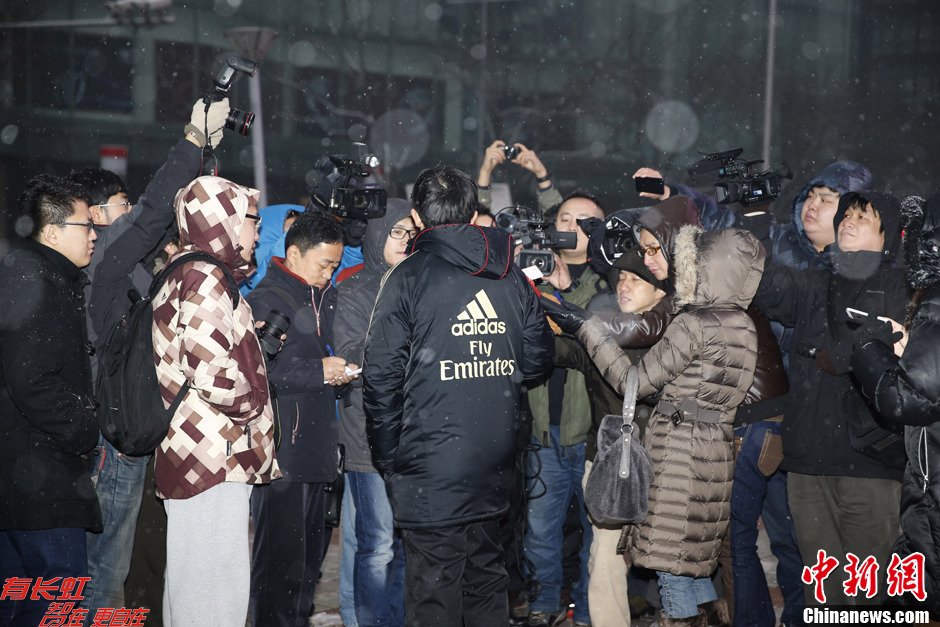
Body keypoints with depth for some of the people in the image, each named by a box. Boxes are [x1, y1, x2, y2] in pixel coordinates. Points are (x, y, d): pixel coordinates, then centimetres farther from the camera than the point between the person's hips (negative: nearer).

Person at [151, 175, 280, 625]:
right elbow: (214, 373, -22)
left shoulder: (185, 275, 20)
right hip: (214, 459, -11)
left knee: (191, 585, 15)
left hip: (193, 456, 11)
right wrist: (253, 405, -7)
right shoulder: (205, 278, -13)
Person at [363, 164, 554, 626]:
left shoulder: (408, 277, -8)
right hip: (493, 467, 5)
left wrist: (386, 457, 0)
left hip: (431, 467, -5)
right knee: (486, 579, 18)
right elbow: (538, 358, 13)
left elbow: (383, 376, -9)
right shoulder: (510, 276, 6)